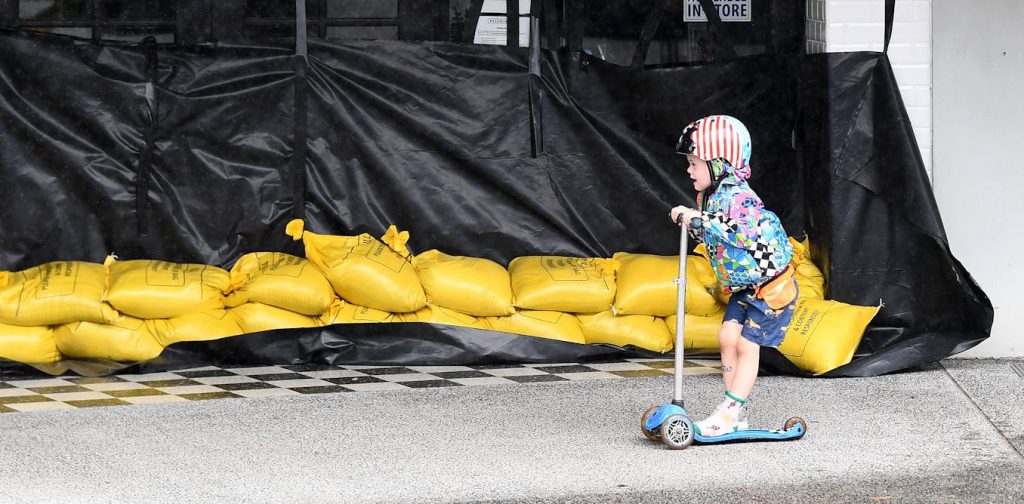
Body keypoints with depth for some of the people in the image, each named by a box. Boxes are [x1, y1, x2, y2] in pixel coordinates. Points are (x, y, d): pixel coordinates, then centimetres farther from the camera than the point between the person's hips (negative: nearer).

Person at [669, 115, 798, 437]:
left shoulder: (738, 197, -25)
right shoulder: (711, 196, 5)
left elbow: (746, 230, -39)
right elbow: (713, 235, 18)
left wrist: (703, 220, -35)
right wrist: (690, 221, 2)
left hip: (771, 284, -9)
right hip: (743, 287, 9)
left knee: (747, 345, -6)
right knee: (728, 336, 2)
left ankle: (731, 413, -2)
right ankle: (735, 412, 7)